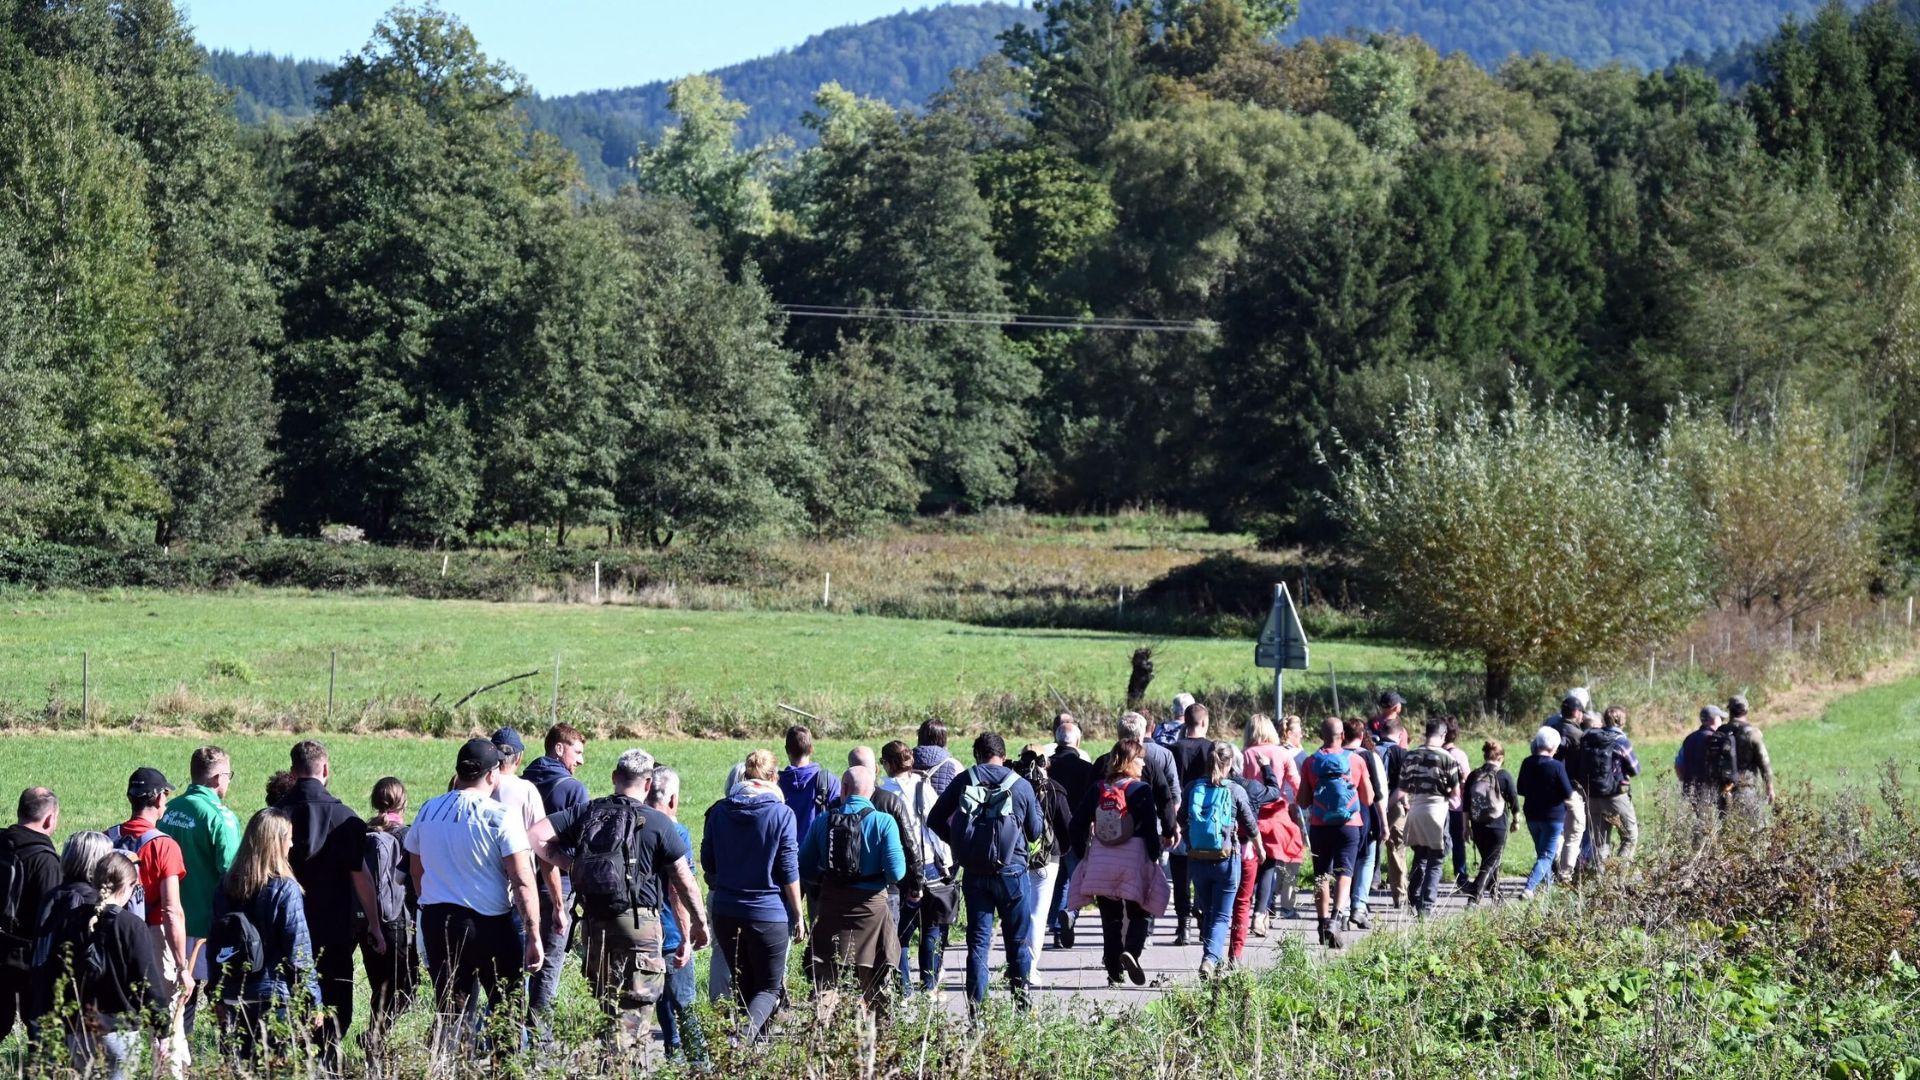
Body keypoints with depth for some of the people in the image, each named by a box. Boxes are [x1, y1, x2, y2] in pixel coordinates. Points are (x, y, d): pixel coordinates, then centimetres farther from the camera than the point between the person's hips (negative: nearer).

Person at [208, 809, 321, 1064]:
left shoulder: (225, 885, 5)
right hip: (274, 996, -5)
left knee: (237, 1069, 9)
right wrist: (312, 998, -2)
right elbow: (298, 951, -10)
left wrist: (215, 994, 17)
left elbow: (214, 943, 10)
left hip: (233, 998, 5)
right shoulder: (285, 889, -11)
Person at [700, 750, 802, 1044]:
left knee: (743, 985, 17)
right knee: (769, 987, 4)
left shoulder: (719, 811, 2)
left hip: (726, 912, 4)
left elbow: (708, 865, 9)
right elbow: (789, 871, -7)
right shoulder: (781, 813, -8)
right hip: (769, 914, -4)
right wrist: (798, 916, 1)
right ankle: (746, 1035, -22)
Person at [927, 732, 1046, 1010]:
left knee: (978, 939, 7)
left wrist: (956, 842, 13)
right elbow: (1035, 831, 6)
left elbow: (934, 820, -1)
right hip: (1011, 870, -1)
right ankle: (1020, 997, 10)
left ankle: (975, 1003, 3)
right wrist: (1036, 808, 24)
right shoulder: (1021, 786, -3)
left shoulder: (963, 782, -1)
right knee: (1017, 938, 10)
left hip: (974, 874, 1)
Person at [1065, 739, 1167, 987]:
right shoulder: (1141, 790, -8)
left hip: (1100, 861, 4)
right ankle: (1131, 951, -18)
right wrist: (1154, 858, -1)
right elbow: (1150, 828, -11)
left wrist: (1082, 855, 14)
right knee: (1140, 913, 8)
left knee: (1110, 917, 11)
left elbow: (1077, 825, 6)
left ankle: (1114, 972, 10)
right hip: (1134, 860, -4)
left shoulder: (1097, 790, 5)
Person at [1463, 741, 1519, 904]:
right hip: (1498, 826, -4)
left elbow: (1466, 805, 4)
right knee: (1490, 863, -2)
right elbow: (1514, 801, -1)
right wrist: (1515, 821, 15)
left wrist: (1466, 825, 13)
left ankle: (1495, 893, 33)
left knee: (1489, 860, 21)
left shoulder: (1473, 776, 1)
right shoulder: (1504, 776, -8)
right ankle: (1474, 896, -18)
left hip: (1478, 826, 4)